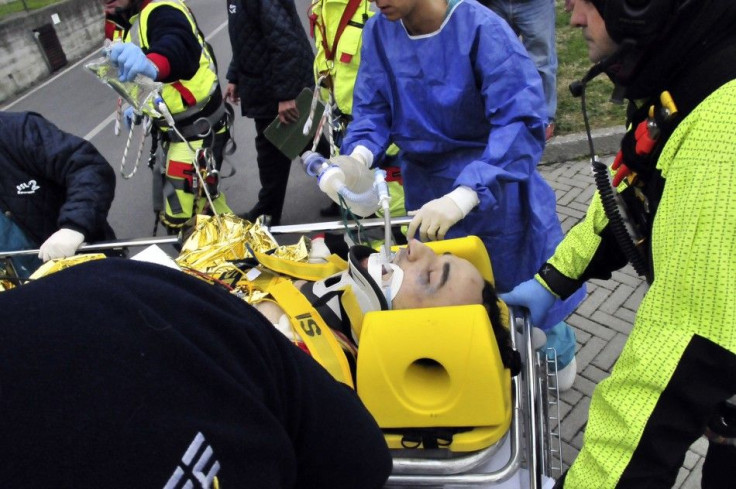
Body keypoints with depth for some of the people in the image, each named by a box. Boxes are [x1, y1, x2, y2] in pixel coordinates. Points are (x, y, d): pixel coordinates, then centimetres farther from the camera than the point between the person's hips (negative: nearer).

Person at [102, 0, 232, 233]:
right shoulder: (116, 21, 10)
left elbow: (177, 47, -44)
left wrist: (152, 65, -63)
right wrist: (137, 104, 6)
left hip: (197, 126, -10)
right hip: (168, 127, 10)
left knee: (183, 217, -13)